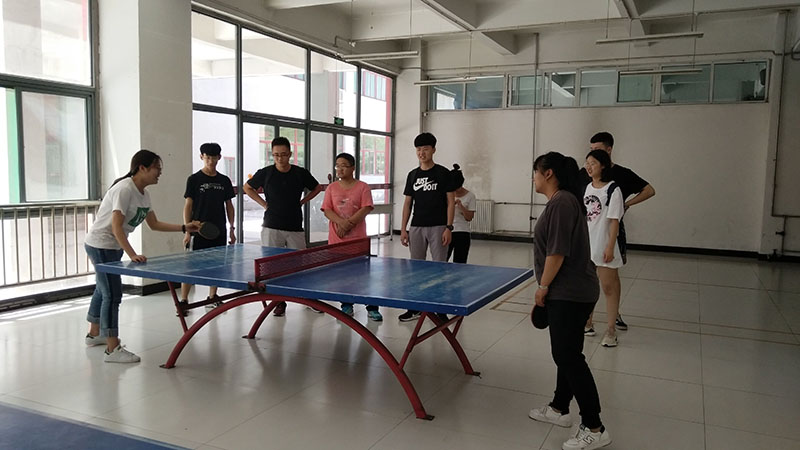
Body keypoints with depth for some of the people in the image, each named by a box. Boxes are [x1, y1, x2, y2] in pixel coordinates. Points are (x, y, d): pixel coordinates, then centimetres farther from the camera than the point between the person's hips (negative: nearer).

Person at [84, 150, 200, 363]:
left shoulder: (143, 194, 4)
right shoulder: (124, 189, -23)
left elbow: (154, 224, 12)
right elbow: (116, 226, -28)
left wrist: (184, 227, 3)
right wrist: (132, 255, -34)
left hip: (113, 247, 10)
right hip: (100, 245, -10)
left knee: (103, 290, 22)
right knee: (113, 295, -10)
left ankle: (94, 334, 39)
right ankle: (113, 350, -6)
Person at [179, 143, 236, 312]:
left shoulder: (224, 181, 8)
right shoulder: (194, 179, -2)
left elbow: (229, 205, 13)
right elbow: (188, 205, -3)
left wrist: (232, 228, 7)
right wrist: (187, 231, -9)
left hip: (219, 231, 4)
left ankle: (212, 298, 23)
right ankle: (183, 300, 3)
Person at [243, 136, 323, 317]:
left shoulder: (301, 173, -1)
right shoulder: (265, 173, -2)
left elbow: (317, 188, 17)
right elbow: (247, 188, 14)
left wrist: (302, 201, 4)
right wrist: (264, 203, 3)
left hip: (295, 228, 0)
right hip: (272, 227, 0)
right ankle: (280, 302, 16)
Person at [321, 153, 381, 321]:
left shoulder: (363, 187, 1)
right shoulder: (332, 188, 9)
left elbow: (365, 210, -8)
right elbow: (327, 210, 1)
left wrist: (348, 224, -16)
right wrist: (341, 222, -18)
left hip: (358, 239, -3)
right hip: (336, 240, 3)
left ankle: (372, 308, 4)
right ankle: (347, 306, 23)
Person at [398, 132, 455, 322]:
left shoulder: (443, 173, -1)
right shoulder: (412, 175, 11)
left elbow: (451, 201, -3)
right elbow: (408, 203, 13)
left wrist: (448, 227, -11)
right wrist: (403, 229, 7)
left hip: (438, 227, -4)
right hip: (416, 227, 4)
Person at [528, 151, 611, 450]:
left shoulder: (561, 203, -17)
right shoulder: (561, 201, 14)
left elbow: (558, 252, -22)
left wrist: (543, 287, -13)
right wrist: (546, 288, 22)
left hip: (570, 295, -11)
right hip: (569, 292, 11)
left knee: (569, 356, -6)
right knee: (565, 353, 18)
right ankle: (559, 409, 32)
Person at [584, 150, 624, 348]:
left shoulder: (612, 189, -10)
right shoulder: (586, 188, 8)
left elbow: (614, 221, -12)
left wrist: (610, 247, -15)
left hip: (603, 247, -6)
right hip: (585, 244, 6)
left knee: (608, 287, 1)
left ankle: (611, 330, 10)